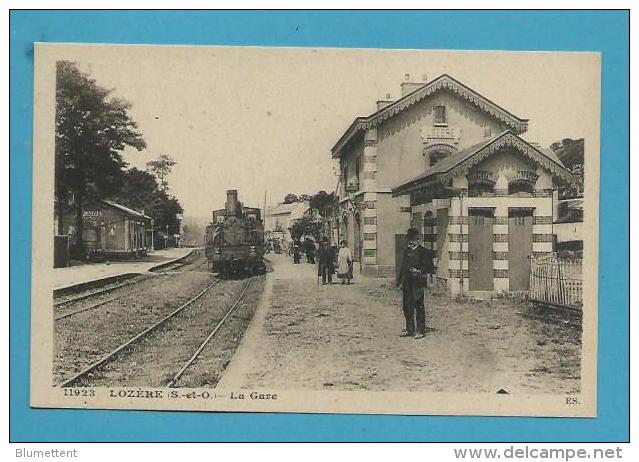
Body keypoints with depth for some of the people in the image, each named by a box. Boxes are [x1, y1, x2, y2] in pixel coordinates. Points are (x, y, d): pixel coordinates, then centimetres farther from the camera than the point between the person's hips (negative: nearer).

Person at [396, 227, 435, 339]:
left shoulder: (423, 252, -2)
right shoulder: (406, 251, 15)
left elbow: (430, 268, -2)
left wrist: (420, 271, -17)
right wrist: (400, 281, 15)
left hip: (417, 283, -6)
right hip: (407, 283, 6)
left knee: (418, 306, -4)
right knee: (406, 307, 9)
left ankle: (420, 330, 3)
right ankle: (409, 329, 20)